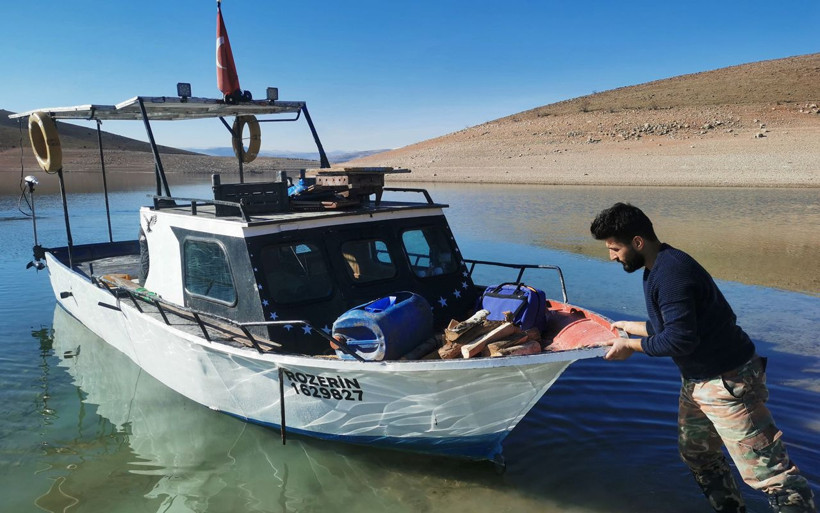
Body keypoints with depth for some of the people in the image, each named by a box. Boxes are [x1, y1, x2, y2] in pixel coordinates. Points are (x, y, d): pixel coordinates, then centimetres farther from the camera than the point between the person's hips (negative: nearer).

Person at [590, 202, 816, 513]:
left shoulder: (670, 271, -26)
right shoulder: (657, 267, 6)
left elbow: (680, 339, -28)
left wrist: (631, 346, -15)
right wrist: (634, 327, 26)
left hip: (727, 383, -11)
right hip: (696, 381, 11)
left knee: (766, 471, -3)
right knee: (697, 456, 21)